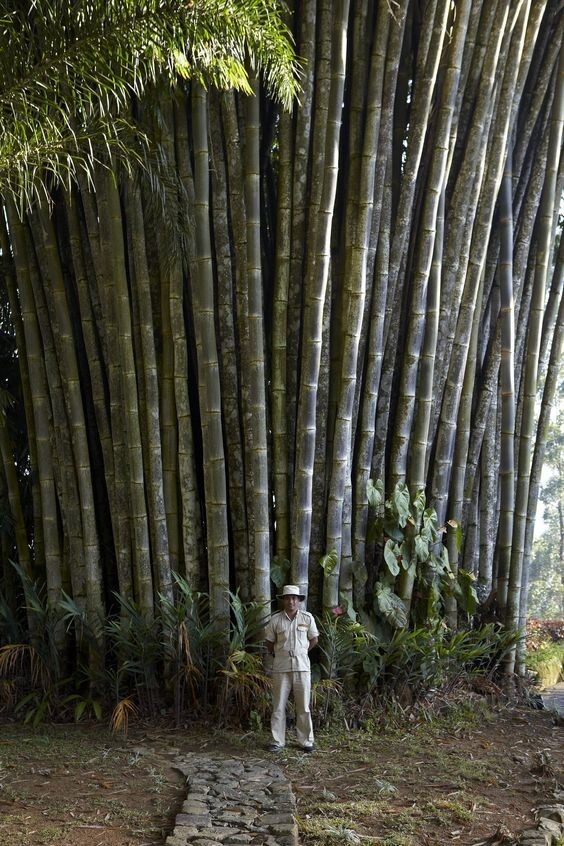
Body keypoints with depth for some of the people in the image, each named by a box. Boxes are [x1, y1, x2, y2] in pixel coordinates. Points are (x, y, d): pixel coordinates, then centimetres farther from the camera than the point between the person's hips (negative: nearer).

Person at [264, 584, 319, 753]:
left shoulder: (307, 618, 0)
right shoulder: (275, 619, -2)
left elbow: (314, 639, 12)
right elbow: (269, 642, 9)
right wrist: (278, 654, 10)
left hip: (302, 666, 0)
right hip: (281, 668, 0)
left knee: (303, 706, 5)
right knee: (278, 706, 4)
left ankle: (306, 741, 15)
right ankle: (277, 741, 12)